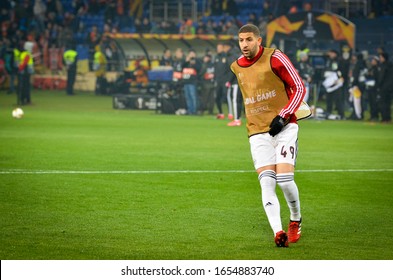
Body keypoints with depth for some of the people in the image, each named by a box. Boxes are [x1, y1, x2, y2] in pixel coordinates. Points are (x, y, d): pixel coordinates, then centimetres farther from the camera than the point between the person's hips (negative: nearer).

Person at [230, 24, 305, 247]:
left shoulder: (275, 58, -7)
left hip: (284, 128, -4)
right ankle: (278, 233, -22)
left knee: (285, 179, -14)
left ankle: (296, 220, 13)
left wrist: (283, 116, -14)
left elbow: (299, 88, -5)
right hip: (258, 133, 4)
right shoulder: (237, 67, 11)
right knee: (267, 183, -13)